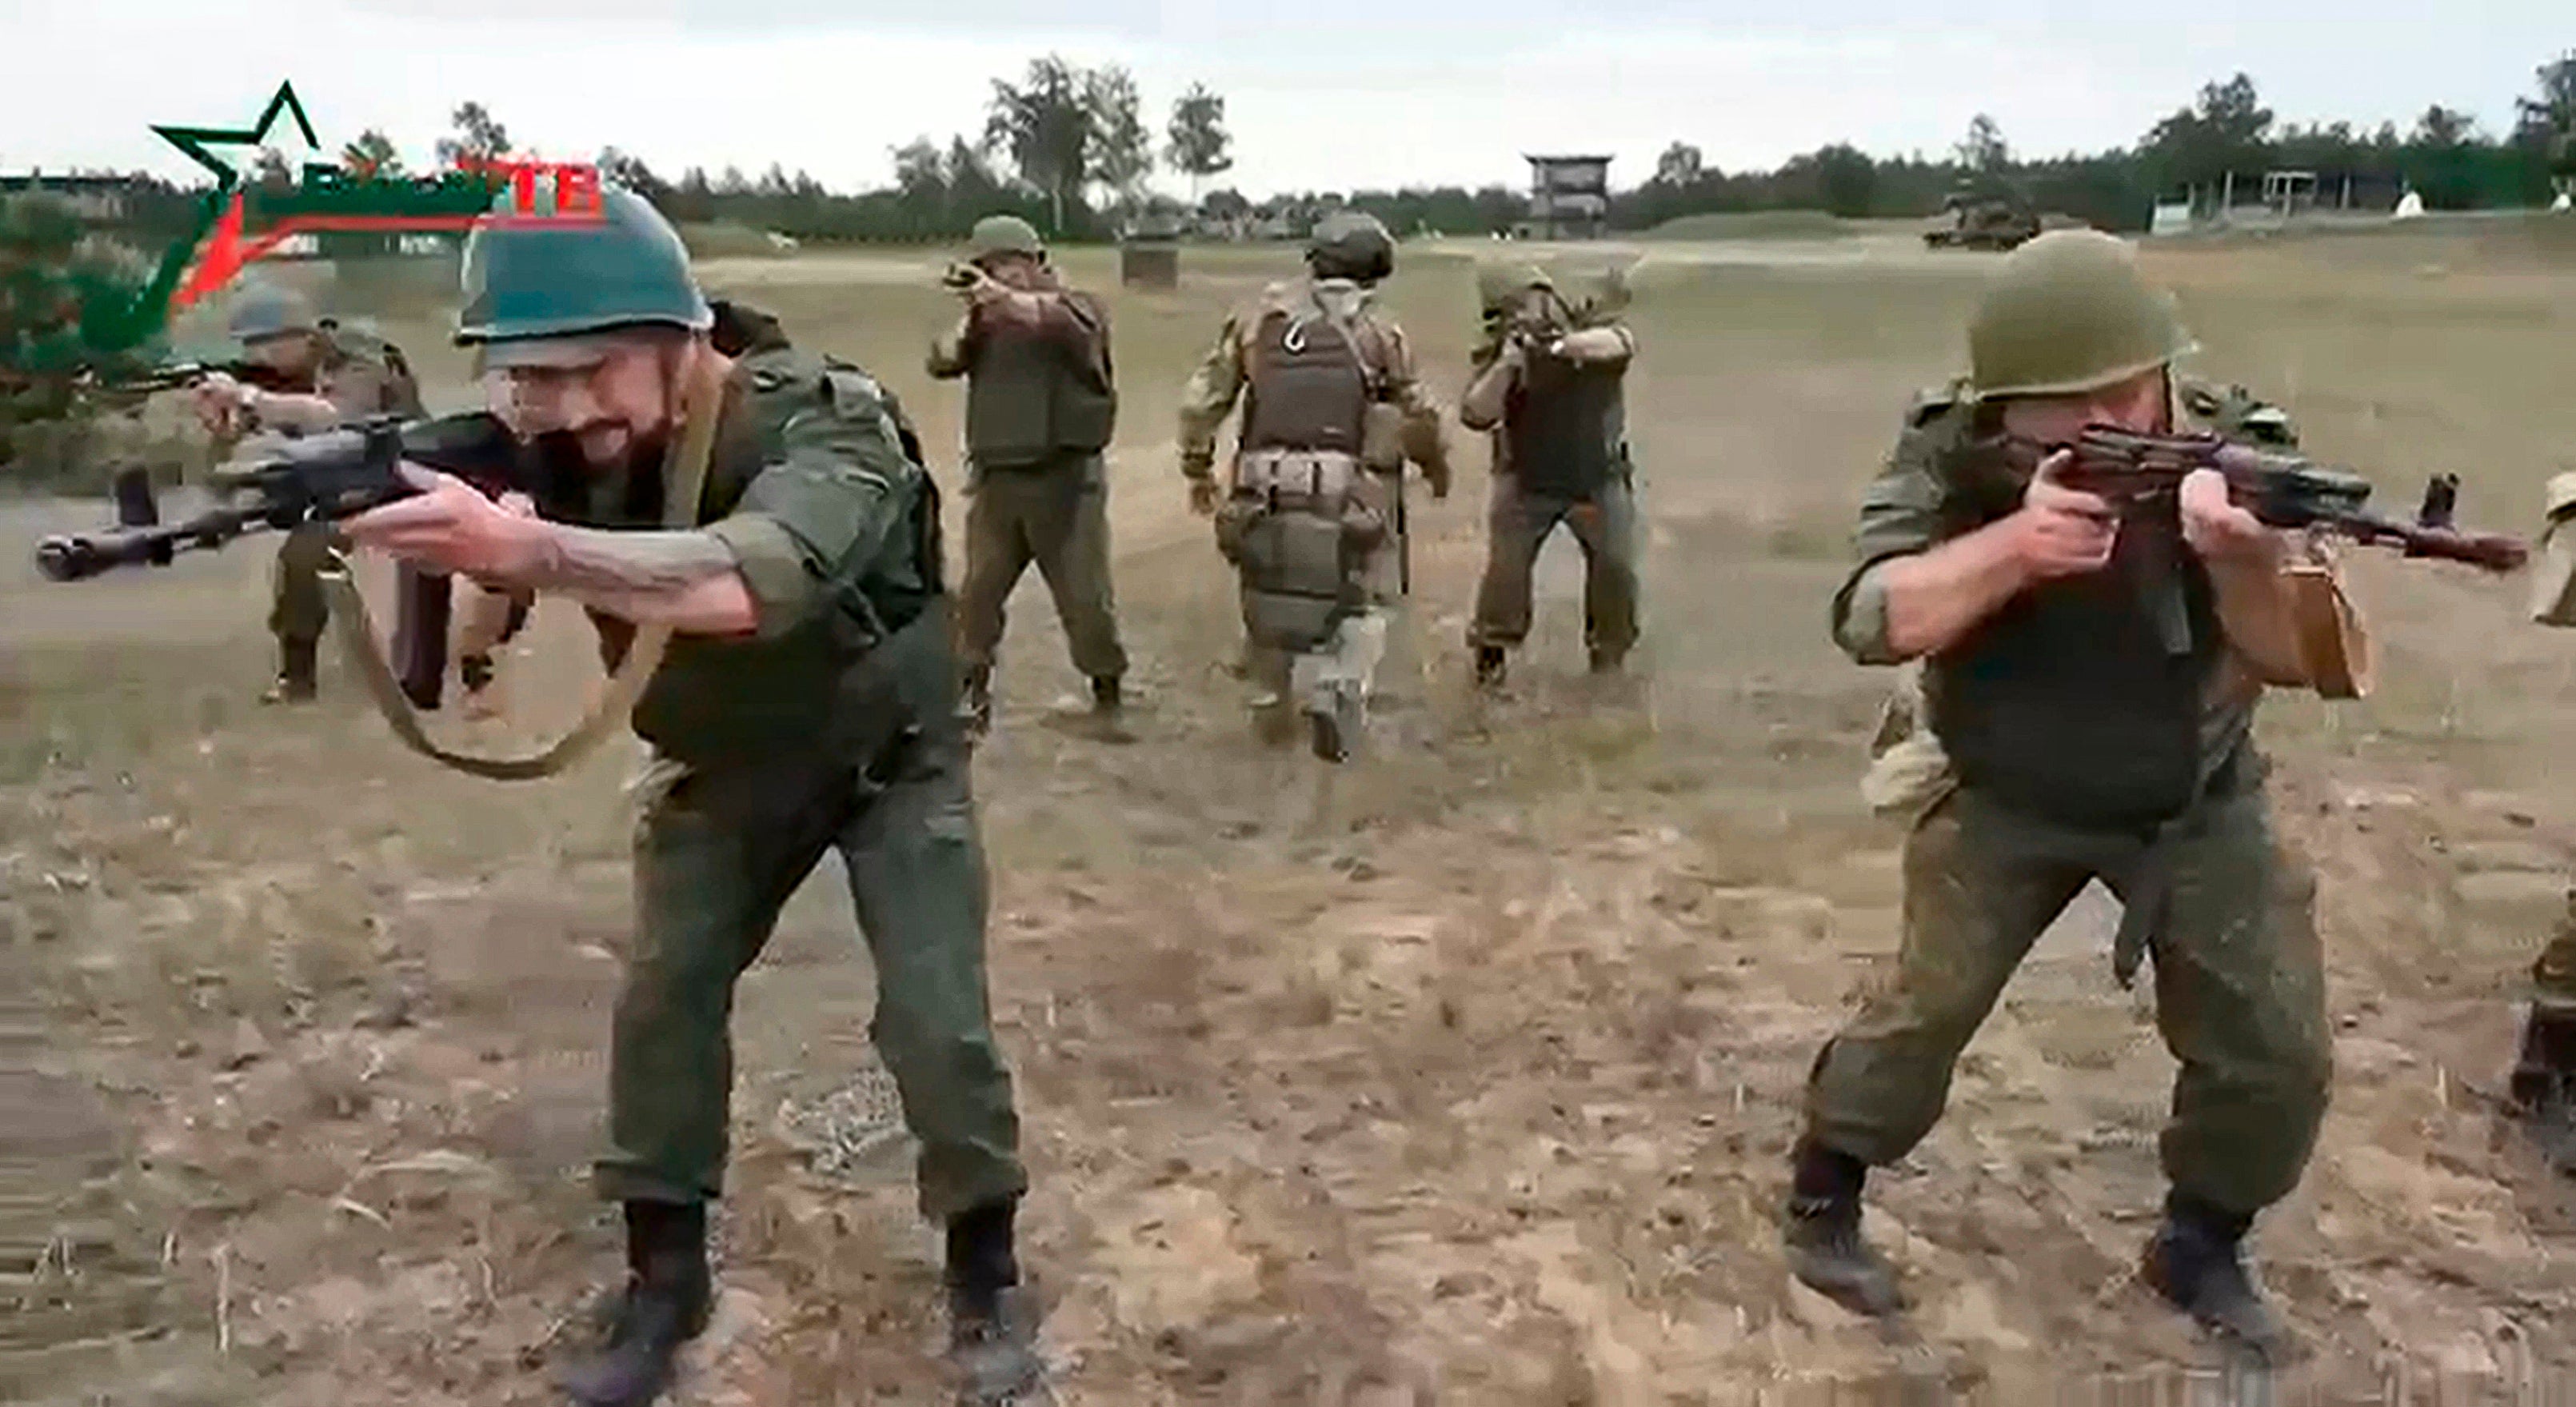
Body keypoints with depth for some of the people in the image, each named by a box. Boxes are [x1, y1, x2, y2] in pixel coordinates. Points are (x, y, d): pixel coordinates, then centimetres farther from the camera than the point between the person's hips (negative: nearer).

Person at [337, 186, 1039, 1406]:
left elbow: (751, 580, -54)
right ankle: (663, 1279, 20)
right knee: (661, 999, 0)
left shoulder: (823, 425, -35)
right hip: (722, 769, 5)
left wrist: (527, 548, -67)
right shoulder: (562, 456, -17)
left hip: (889, 754, -4)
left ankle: (985, 1275, 14)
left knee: (934, 1021, -8)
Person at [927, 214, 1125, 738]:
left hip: (1064, 477, -4)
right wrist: (969, 316, -19)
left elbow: (1070, 325, -24)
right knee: (979, 590, 5)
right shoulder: (986, 319, 12)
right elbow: (943, 362, -2)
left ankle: (1107, 691, 16)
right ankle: (972, 690, 17)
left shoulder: (1079, 307, 0)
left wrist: (1001, 296, -34)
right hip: (996, 478, 4)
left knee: (1084, 595, 2)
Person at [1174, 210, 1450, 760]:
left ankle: (1274, 700, 35)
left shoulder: (1260, 318, 7)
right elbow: (1419, 417, 5)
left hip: (1264, 492, 3)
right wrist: (1438, 467, 23)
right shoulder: (1378, 332, 1)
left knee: (1267, 595, 21)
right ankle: (1336, 687, -12)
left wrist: (1198, 469, 20)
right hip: (1350, 497, -3)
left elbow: (1200, 401, 8)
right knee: (1359, 607, 10)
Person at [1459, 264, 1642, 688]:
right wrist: (1505, 365, -29)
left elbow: (1620, 344, -28)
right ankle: (1490, 652, 6)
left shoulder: (1591, 330, -4)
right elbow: (1475, 415, -16)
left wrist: (1558, 345, -40)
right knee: (1505, 563, -9)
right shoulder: (1499, 353, -4)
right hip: (1527, 481, 0)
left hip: (1599, 478, 1)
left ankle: (1608, 652, 19)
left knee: (1616, 564, 0)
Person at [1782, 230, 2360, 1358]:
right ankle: (1822, 1199, 22)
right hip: (2002, 800, -1)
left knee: (2279, 1055, 2)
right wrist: (2013, 544, -42)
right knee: (1927, 1010, -3)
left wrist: (2247, 563, -45)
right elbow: (1869, 621, -29)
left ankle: (2199, 1246, 27)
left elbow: (2305, 660, -24)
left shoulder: (2232, 451, -19)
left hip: (2195, 807, 2)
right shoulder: (1950, 458, -19)